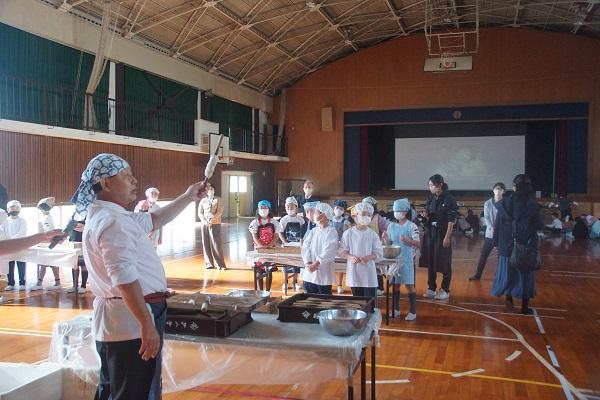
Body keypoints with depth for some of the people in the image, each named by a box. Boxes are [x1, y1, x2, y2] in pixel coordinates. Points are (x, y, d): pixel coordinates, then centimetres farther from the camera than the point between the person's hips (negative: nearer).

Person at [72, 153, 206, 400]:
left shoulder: (106, 215, 15)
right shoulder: (113, 221, -19)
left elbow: (154, 220, 26)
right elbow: (124, 277, -29)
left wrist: (187, 198, 23)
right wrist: (147, 324, -30)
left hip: (116, 319, 11)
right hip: (131, 320, -11)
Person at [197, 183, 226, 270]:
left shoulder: (218, 199, 6)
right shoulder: (203, 200, 13)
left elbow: (219, 212, -4)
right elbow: (200, 213, 7)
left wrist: (211, 221, -15)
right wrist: (204, 221, -11)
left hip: (215, 224, -3)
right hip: (204, 224, 3)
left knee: (216, 244, -8)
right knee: (206, 244, 1)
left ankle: (220, 264, -3)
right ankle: (209, 263, 9)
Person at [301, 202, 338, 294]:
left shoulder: (331, 232, -7)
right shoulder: (313, 231, 10)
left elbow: (328, 251, -16)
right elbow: (305, 247, 1)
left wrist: (316, 263, -22)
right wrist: (308, 263, -13)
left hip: (323, 273, -5)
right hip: (309, 273, 5)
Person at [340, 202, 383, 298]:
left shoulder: (373, 235, 0)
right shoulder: (348, 233, 0)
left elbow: (379, 253, -1)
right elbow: (342, 251, 3)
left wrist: (368, 258, -18)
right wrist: (350, 257, -16)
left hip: (368, 274, 0)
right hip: (353, 273, 1)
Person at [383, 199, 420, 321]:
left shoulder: (411, 226, -8)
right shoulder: (391, 226, 5)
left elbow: (418, 244, -12)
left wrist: (407, 240, -29)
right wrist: (386, 238, -9)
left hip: (407, 259, -4)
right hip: (394, 259, 4)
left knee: (409, 285, 1)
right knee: (395, 284, 11)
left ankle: (413, 312, 12)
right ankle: (396, 309, 24)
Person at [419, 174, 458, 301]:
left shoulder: (448, 199, -11)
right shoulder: (430, 198, 6)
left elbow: (451, 220, -12)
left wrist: (447, 236, -16)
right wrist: (425, 216, -6)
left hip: (442, 233, -6)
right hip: (430, 233, 6)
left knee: (444, 263, 2)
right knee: (430, 262, 9)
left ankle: (445, 290, 13)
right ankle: (431, 288, 20)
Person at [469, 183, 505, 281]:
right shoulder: (488, 203, 4)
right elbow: (486, 217, -3)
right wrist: (491, 228, -20)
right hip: (490, 233, 2)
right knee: (483, 254, 5)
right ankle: (477, 274, 15)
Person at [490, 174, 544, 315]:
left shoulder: (504, 203, -6)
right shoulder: (533, 205, -9)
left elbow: (497, 225, -3)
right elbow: (540, 226, -3)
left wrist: (497, 242, 6)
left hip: (508, 245, 1)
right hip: (527, 246, -1)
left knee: (507, 272, 17)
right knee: (525, 274, 9)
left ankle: (509, 297, 22)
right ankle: (524, 305, 14)